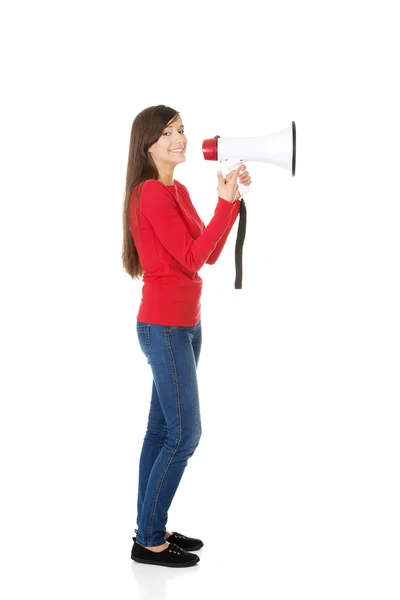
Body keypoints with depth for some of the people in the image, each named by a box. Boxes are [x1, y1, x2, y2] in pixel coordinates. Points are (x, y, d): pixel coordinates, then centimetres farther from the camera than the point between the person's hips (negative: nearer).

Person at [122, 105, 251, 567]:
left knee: (162, 431, 12)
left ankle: (151, 529, 21)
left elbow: (210, 254, 10)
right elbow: (192, 259, -18)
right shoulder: (151, 193, -15)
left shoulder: (177, 191, 13)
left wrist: (232, 199, 3)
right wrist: (225, 203, -19)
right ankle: (148, 541, 6)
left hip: (184, 324, 9)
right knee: (184, 434, -5)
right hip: (164, 326, -9)